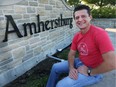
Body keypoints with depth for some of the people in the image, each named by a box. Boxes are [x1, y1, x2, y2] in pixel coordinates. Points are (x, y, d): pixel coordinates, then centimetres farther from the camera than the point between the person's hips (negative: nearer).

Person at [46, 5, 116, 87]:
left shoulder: (100, 33, -28)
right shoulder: (76, 36, -3)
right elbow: (71, 54, 6)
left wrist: (89, 72, -20)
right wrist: (71, 68, -13)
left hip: (93, 72, -7)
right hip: (80, 62, 8)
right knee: (55, 67, 12)